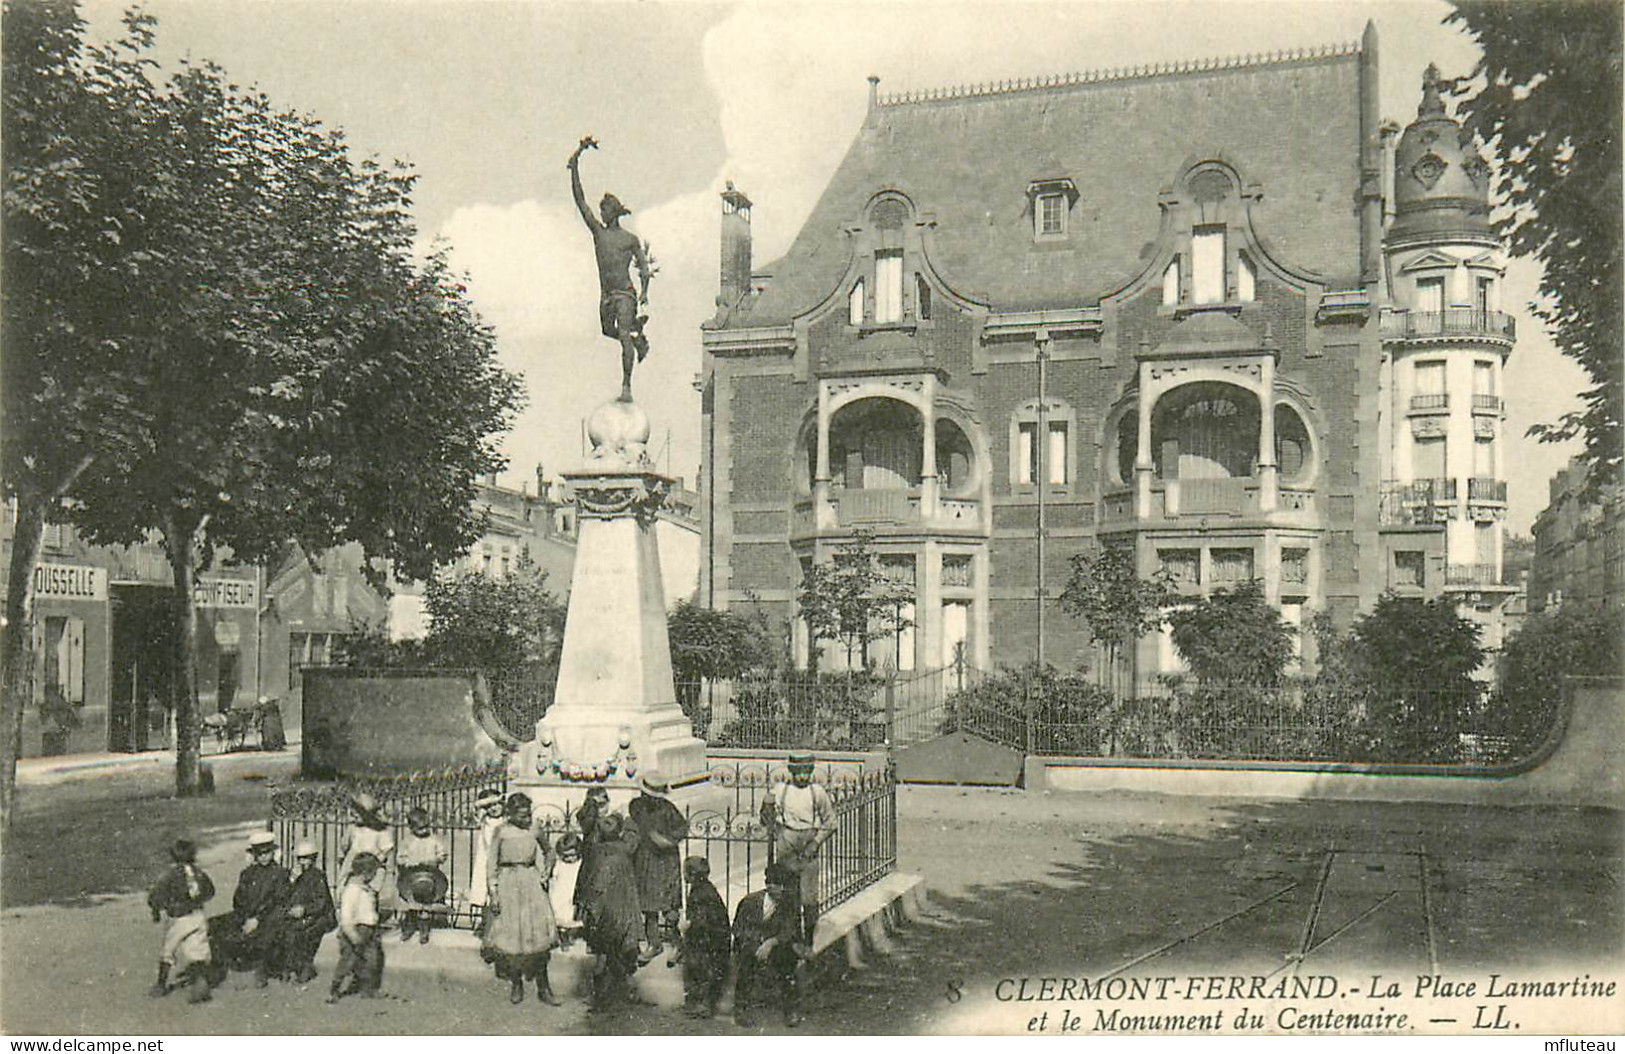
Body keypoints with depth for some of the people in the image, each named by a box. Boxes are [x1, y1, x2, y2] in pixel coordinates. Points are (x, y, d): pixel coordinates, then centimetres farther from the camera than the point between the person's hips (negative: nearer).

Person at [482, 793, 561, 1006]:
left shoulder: (534, 831, 4)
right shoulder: (502, 832, -4)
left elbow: (549, 851, 22)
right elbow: (491, 862, -1)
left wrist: (546, 873, 7)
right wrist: (493, 892, -6)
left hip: (531, 882, 2)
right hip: (508, 883, -2)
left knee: (538, 931, -2)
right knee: (510, 932, 2)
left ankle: (543, 987, 4)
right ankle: (515, 984, 18)